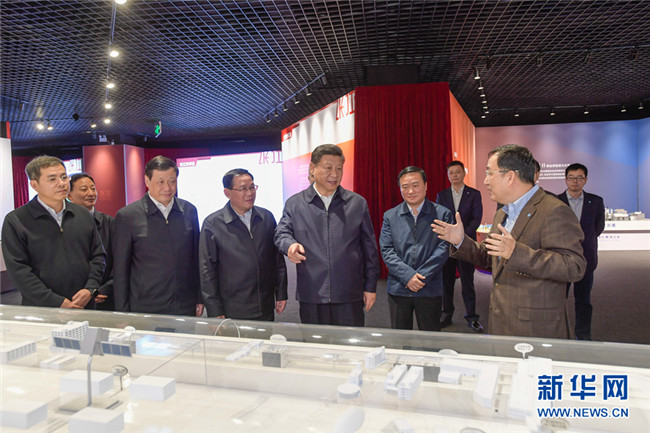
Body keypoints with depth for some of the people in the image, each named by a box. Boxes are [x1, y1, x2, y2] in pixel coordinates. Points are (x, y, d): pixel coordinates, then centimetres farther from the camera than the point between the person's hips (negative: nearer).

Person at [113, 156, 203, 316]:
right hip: (145, 310, -3)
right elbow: (120, 270, -1)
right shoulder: (127, 216, -5)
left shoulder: (189, 211, 5)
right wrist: (123, 312, -2)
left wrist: (199, 299, 11)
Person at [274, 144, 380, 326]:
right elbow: (281, 233, 2)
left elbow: (369, 248, 8)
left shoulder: (358, 203, 7)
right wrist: (290, 245, -23)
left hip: (349, 297, 0)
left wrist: (370, 287, 6)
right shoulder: (294, 203, 7)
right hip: (311, 296, 0)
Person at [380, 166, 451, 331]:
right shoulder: (390, 216, 5)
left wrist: (421, 277, -15)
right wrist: (408, 276, -14)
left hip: (430, 290, -1)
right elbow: (386, 251, -2)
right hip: (398, 289, 2)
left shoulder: (442, 214, 0)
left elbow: (443, 249, -7)